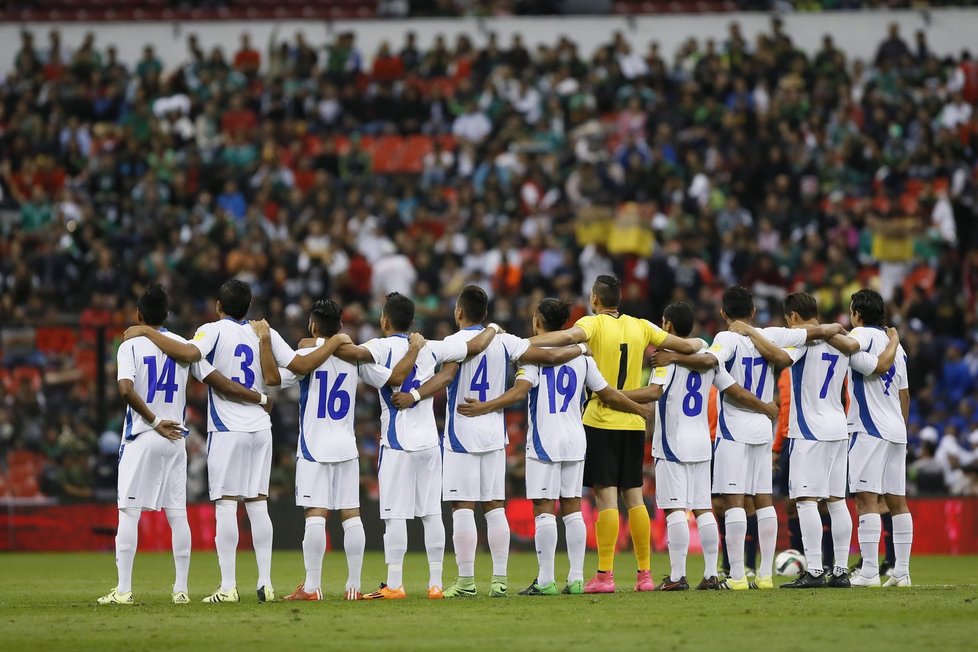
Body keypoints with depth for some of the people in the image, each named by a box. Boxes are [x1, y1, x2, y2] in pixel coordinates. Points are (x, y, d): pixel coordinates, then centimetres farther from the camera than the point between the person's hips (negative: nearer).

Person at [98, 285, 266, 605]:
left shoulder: (130, 346, -4)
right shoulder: (183, 345, 6)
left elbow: (126, 389, -20)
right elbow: (219, 383, 3)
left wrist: (154, 422, -17)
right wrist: (260, 398, 13)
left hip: (140, 438, -4)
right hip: (175, 440, 4)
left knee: (128, 512, -2)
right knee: (177, 513, 7)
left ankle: (124, 589, -7)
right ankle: (181, 589, 8)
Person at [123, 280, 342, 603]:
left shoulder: (214, 331, -5)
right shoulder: (265, 334, 7)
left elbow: (188, 353, -24)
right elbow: (301, 365, 3)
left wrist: (146, 332, -16)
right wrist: (334, 343, 16)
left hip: (227, 430, -4)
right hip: (260, 428, 4)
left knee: (226, 504, -4)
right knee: (258, 504, 8)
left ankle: (228, 586, -9)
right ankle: (265, 583, 5)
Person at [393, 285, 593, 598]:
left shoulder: (455, 342, -8)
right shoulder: (503, 341, 6)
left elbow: (446, 375, -26)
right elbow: (550, 356, 6)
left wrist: (414, 396, -35)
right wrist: (580, 349, 23)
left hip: (461, 435, -5)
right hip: (494, 435, 5)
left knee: (463, 508, -3)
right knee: (495, 507, 8)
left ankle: (466, 581, -6)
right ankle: (500, 579, 5)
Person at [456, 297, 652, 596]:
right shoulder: (581, 356, 8)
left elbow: (520, 391, -21)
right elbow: (609, 395, 12)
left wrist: (484, 407, -27)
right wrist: (640, 409, 27)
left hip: (544, 442, -5)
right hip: (575, 441, 5)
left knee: (544, 509, -4)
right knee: (572, 509, 8)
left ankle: (545, 580, -7)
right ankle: (576, 579, 6)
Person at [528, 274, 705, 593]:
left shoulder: (594, 323, -6)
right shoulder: (640, 327, 8)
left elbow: (570, 336, -29)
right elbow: (686, 346, 11)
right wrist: (696, 344, 35)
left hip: (601, 421, -5)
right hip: (634, 423, 5)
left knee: (606, 495, -6)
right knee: (634, 495, 10)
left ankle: (605, 575, -10)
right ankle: (644, 574, 10)